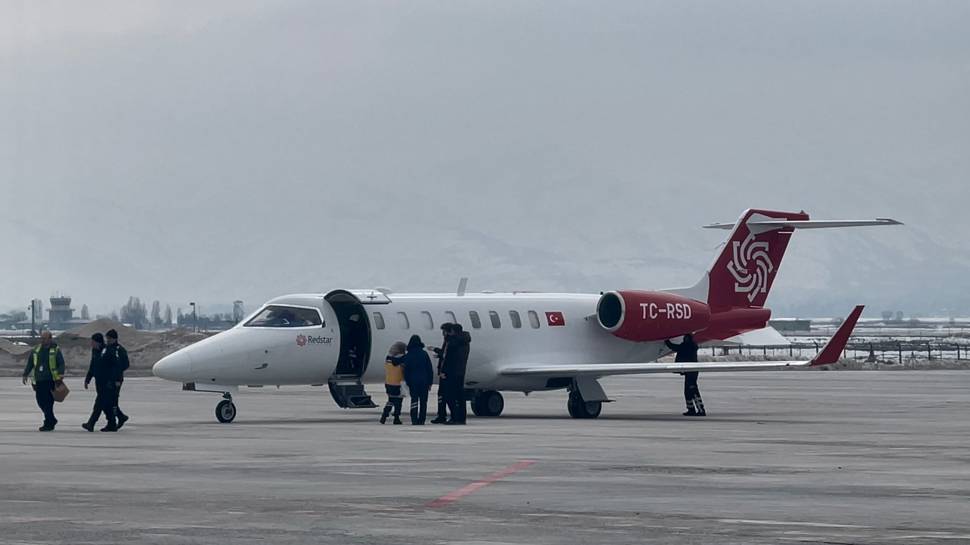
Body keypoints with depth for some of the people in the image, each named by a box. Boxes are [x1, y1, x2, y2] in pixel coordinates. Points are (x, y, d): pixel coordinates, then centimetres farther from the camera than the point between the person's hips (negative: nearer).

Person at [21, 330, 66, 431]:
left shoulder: (55, 350, -1)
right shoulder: (36, 350, 12)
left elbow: (61, 364, -3)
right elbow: (30, 363, 17)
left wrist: (61, 374, -19)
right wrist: (25, 374, 9)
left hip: (50, 380, -5)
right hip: (39, 380, 5)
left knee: (48, 402, -8)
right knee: (40, 401, 7)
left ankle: (48, 424, -2)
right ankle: (52, 420, 24)